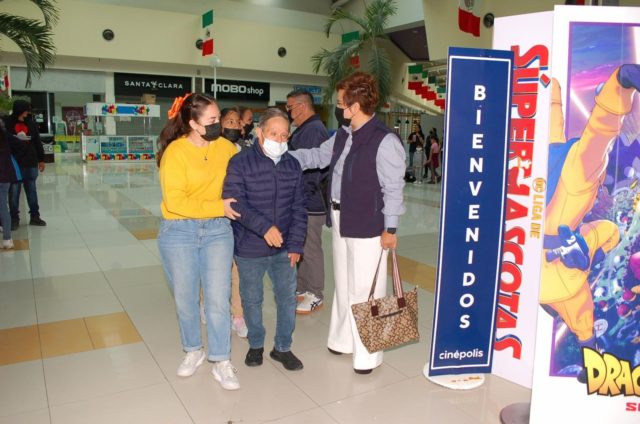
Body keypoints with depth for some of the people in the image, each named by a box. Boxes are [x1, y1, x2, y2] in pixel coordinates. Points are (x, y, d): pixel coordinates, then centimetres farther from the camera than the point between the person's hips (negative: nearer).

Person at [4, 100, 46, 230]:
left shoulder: (31, 123, 5)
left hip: (31, 163, 3)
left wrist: (41, 159, 9)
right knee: (14, 191, 3)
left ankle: (35, 216, 20)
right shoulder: (7, 123, -4)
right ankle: (14, 218, 13)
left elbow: (37, 142, 10)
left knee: (32, 190, 11)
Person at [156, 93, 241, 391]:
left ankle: (221, 362, 15)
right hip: (179, 231, -1)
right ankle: (193, 351, 35)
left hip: (217, 230, 1)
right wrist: (219, 207, -18)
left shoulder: (225, 147, -2)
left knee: (218, 298, 0)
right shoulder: (175, 152, -11)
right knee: (185, 297, 12)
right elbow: (175, 201, -17)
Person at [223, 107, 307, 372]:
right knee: (252, 300, 14)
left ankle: (282, 347, 32)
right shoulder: (240, 164, -11)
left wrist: (296, 244, -2)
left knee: (287, 298, 11)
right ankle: (256, 345, 38)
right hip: (249, 250, -3)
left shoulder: (293, 166, 1)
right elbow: (235, 203, -20)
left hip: (284, 249, 3)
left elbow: (298, 208, 3)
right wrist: (264, 227, -32)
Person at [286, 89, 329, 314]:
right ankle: (302, 289, 32)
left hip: (309, 202, -10)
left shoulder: (314, 130, -17)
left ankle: (315, 296, 15)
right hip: (299, 201, 10)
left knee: (311, 249, 1)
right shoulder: (303, 129, 15)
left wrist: (305, 193, -20)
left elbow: (315, 167, -24)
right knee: (300, 247, 18)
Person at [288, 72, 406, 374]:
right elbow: (317, 156, 21)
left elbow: (393, 189, -17)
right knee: (343, 285, 20)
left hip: (368, 226, -9)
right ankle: (343, 340, 39)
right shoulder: (342, 136, 8)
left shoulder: (385, 141, -18)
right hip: (340, 220, 9)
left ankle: (366, 355, 19)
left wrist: (390, 228, -15)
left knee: (364, 291, 2)